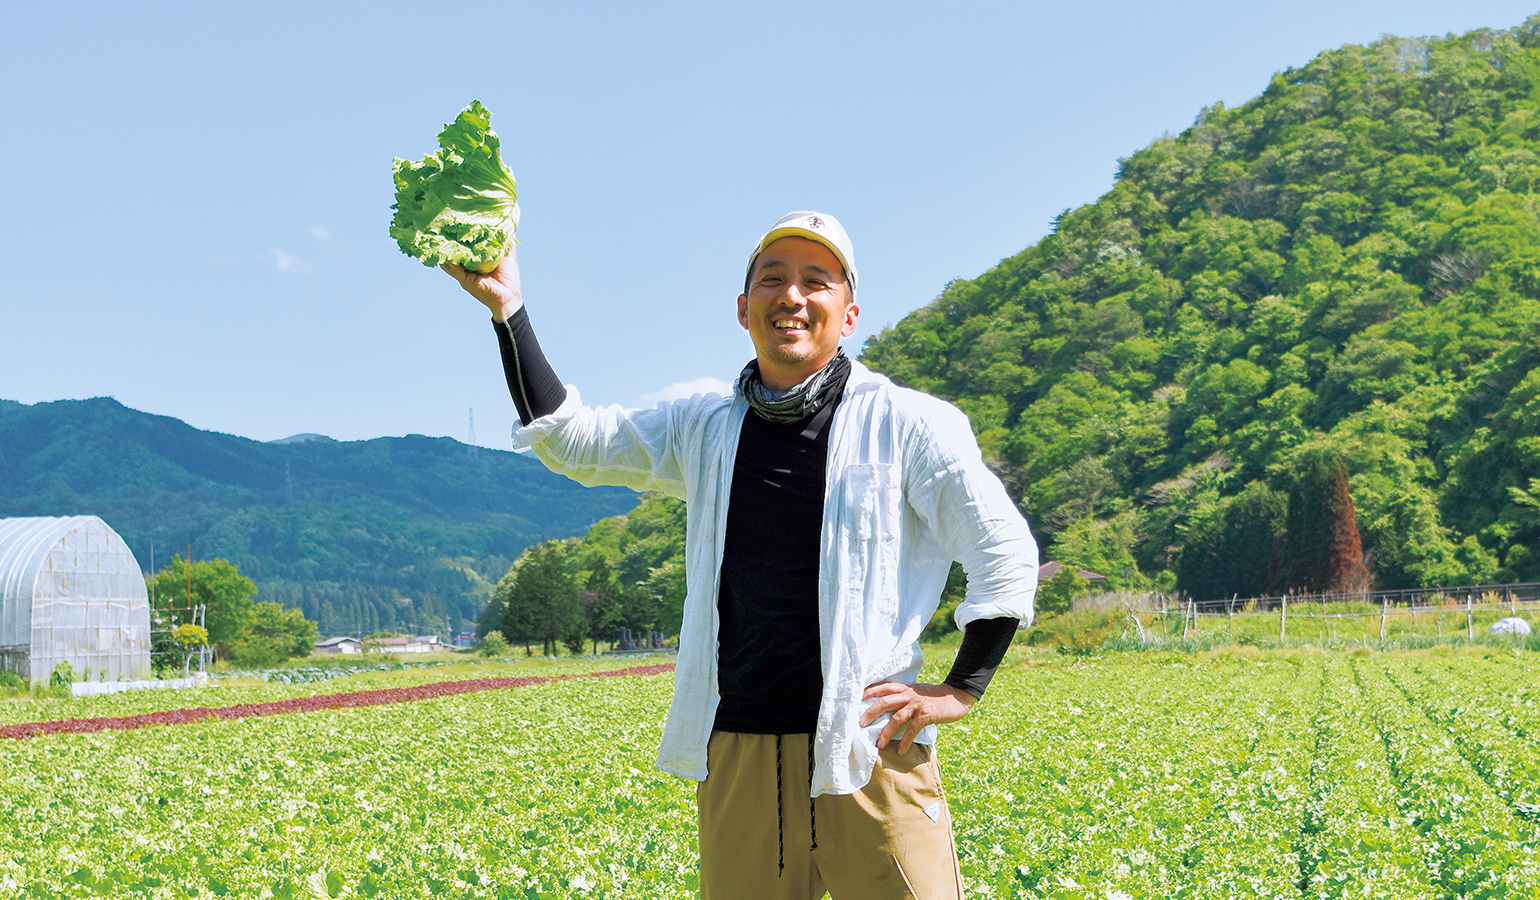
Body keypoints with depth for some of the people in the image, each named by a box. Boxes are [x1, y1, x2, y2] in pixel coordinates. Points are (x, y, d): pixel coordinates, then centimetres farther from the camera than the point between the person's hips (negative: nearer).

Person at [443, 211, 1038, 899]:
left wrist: (963, 688, -3)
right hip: (735, 756, 4)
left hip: (869, 751, -3)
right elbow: (568, 438, 11)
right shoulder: (703, 431, 13)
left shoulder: (907, 424, 1)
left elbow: (1007, 553, 3)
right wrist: (507, 308, 3)